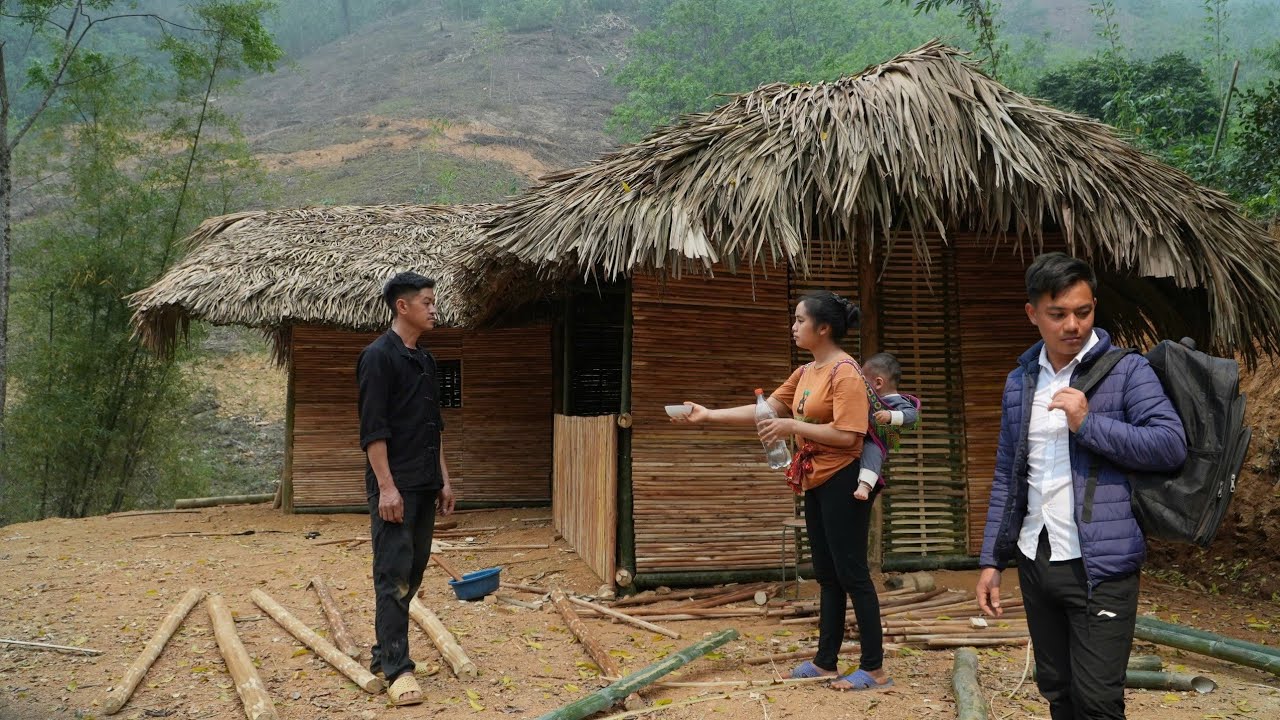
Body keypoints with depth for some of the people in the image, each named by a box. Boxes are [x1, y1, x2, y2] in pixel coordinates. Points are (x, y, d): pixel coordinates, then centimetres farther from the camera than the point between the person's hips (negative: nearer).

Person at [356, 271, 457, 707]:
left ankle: (384, 652, 25)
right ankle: (397, 670, 0)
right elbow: (373, 428, -15)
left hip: (424, 486, 9)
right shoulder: (379, 356, -10)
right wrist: (385, 486, -19)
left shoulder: (425, 360, 15)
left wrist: (444, 480, 17)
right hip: (394, 486, -8)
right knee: (393, 577, -5)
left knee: (413, 573, 13)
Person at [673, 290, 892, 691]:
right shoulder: (805, 373, 12)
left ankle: (874, 669, 7)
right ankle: (825, 662, 24)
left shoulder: (845, 372, -17)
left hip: (842, 483, -9)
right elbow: (765, 409, 11)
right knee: (827, 576, 14)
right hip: (815, 483, 9)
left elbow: (847, 436, -23)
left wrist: (793, 426, -21)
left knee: (852, 574, -3)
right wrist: (707, 416, 7)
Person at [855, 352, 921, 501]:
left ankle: (865, 486, -56)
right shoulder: (874, 399, 17)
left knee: (871, 450, -38)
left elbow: (912, 415, -29)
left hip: (875, 445, -10)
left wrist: (891, 416, -41)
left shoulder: (896, 401, -10)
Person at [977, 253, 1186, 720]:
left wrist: (1089, 423, -21)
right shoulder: (1019, 382, 9)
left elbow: (1172, 446, -14)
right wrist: (991, 559, 8)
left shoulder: (1126, 370, -5)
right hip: (1035, 561, 5)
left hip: (1099, 565, -5)